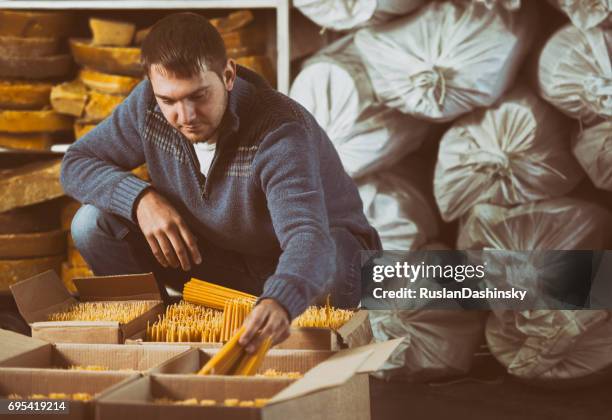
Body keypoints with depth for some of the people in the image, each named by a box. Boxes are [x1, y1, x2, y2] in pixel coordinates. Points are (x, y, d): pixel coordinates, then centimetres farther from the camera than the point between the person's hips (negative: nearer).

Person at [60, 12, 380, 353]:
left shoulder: (280, 133, -35)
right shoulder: (148, 106, -18)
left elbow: (309, 238, -49)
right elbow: (76, 163, -6)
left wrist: (279, 303, -72)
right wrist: (142, 198, -27)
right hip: (221, 255, 5)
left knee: (313, 270, -42)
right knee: (94, 224, -13)